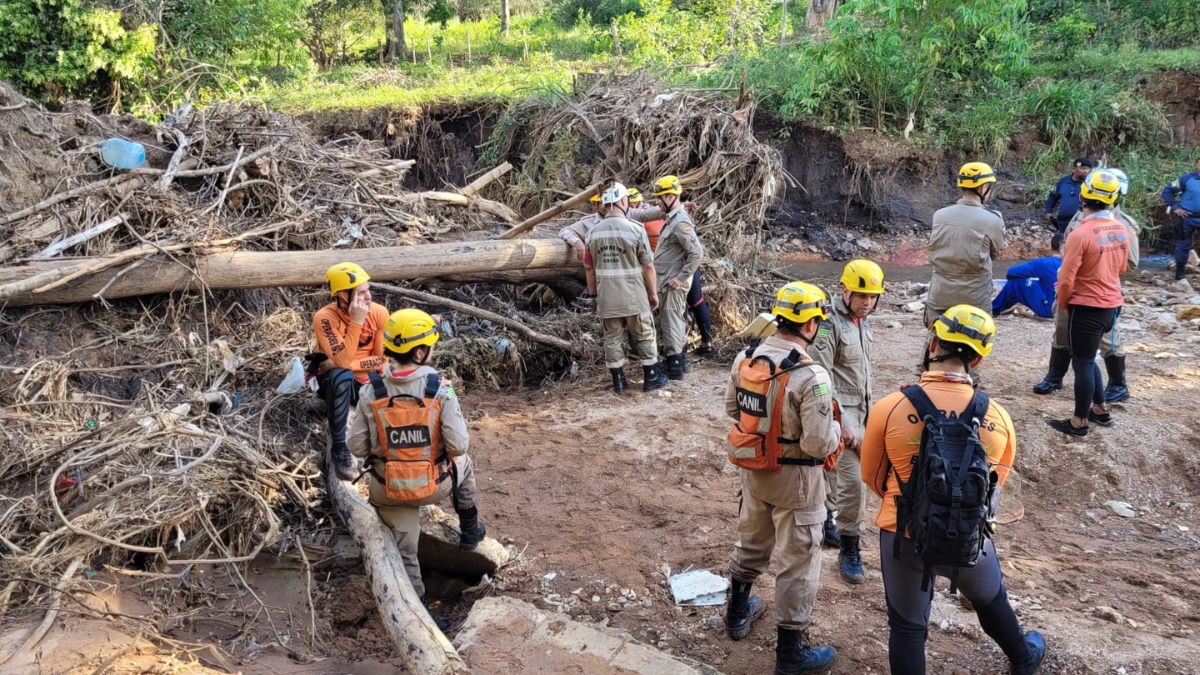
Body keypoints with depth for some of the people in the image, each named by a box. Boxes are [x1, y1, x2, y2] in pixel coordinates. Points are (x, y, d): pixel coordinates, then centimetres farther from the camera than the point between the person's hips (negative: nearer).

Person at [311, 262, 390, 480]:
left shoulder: (379, 312, -12)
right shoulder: (325, 317, -22)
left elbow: (383, 359, -10)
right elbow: (342, 361, -32)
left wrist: (341, 364, -22)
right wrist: (356, 322, -36)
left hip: (368, 381, 3)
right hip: (336, 382, -3)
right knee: (342, 376, -39)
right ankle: (339, 448, -27)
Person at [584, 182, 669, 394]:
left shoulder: (593, 232, 1)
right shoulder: (635, 229, -12)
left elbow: (590, 268, 8)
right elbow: (648, 266, -8)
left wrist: (594, 294, 19)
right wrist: (654, 292, 4)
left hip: (607, 298, 3)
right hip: (634, 297, -3)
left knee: (613, 339, 12)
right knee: (645, 338, 11)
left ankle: (618, 381, 17)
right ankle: (651, 378, 19)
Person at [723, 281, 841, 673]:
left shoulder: (745, 358, -7)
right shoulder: (811, 377, -27)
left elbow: (733, 408, 8)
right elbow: (819, 444, -25)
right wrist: (835, 428, -5)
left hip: (753, 468, 6)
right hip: (795, 477, -6)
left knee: (751, 541, 27)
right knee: (798, 560, 8)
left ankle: (738, 612, 46)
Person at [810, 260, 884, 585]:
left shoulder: (861, 321, 8)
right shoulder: (830, 324, -19)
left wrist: (869, 407, 20)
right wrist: (841, 422, -24)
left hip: (858, 409, 8)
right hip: (839, 411, -8)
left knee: (835, 469, 21)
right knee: (853, 479, -10)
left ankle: (823, 519, 41)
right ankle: (849, 551, 1)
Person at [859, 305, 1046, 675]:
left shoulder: (889, 408, -18)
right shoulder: (997, 417, -11)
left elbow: (871, 476, -2)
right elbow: (997, 480, 6)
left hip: (904, 537, -2)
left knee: (907, 626, 18)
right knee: (991, 601, 32)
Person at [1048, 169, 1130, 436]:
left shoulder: (1080, 234, -22)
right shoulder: (1122, 230, 1)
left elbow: (1066, 279, -17)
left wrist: (1062, 304, 0)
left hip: (1087, 307, -7)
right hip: (1112, 305, 7)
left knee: (1083, 363, 3)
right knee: (1087, 358, 22)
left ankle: (1079, 422, 12)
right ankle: (1100, 409, 31)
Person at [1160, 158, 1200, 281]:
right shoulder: (1187, 178, -8)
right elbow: (1167, 191, -5)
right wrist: (1175, 207, -8)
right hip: (1187, 218, -3)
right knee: (1183, 245, 5)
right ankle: (1180, 270, 16)